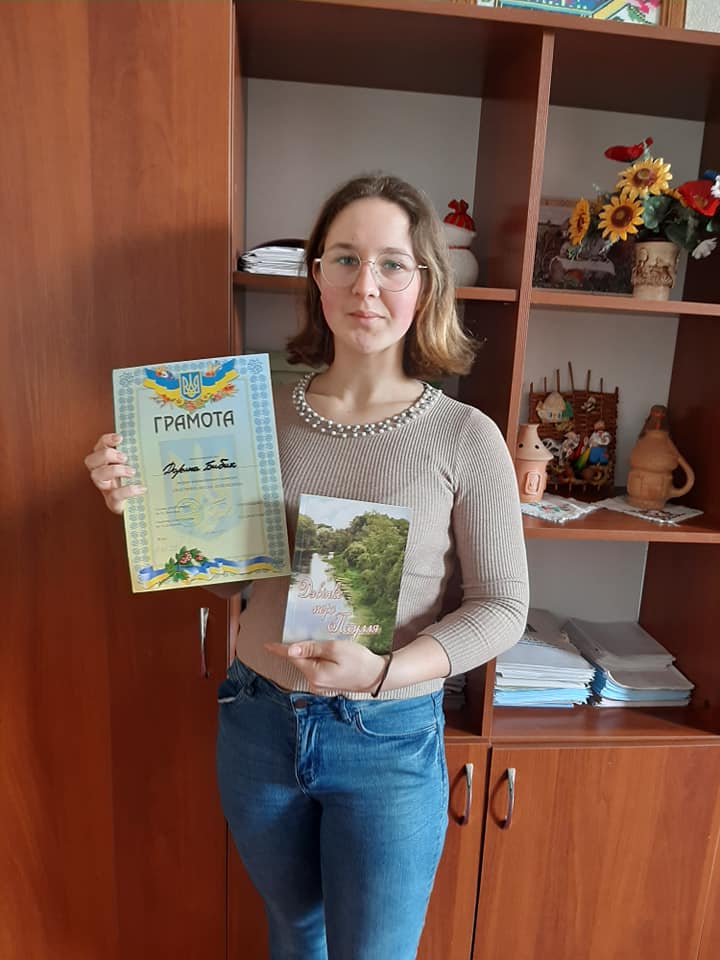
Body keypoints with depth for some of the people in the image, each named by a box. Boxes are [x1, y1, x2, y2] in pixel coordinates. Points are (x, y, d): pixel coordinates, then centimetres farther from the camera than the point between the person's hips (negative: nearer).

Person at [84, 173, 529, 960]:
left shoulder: (465, 437, -13)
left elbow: (501, 607, -9)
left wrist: (386, 671, -24)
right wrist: (140, 503, -15)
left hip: (390, 740, -2)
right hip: (258, 722, 3)